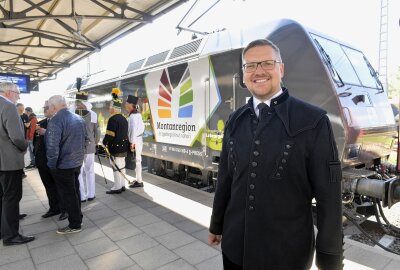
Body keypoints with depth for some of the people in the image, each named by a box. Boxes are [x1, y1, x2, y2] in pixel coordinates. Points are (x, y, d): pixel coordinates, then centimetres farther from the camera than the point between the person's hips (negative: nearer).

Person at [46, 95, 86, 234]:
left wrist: (51, 166, -12)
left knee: (68, 195, 5)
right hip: (77, 162, 8)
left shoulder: (55, 121, -20)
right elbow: (85, 139, 13)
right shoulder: (79, 118, 5)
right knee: (75, 191, 20)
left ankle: (75, 225, 16)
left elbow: (52, 147, -22)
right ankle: (77, 217, 34)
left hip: (63, 165, -7)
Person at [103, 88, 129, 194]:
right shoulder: (123, 119, 12)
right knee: (121, 166, 14)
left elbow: (109, 134, -19)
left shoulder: (113, 119, -17)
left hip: (116, 148, -9)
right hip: (123, 147, 9)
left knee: (116, 167, -1)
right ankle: (122, 185, 23)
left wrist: (104, 143, -3)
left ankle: (117, 187, 7)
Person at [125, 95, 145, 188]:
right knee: (137, 160, 15)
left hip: (135, 141, -10)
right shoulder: (137, 115, 13)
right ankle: (138, 179, 25)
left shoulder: (133, 116, -16)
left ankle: (139, 181, 1)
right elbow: (142, 127, 16)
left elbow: (133, 130, -20)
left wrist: (132, 143, -18)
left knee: (136, 160, -5)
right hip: (138, 140, 10)